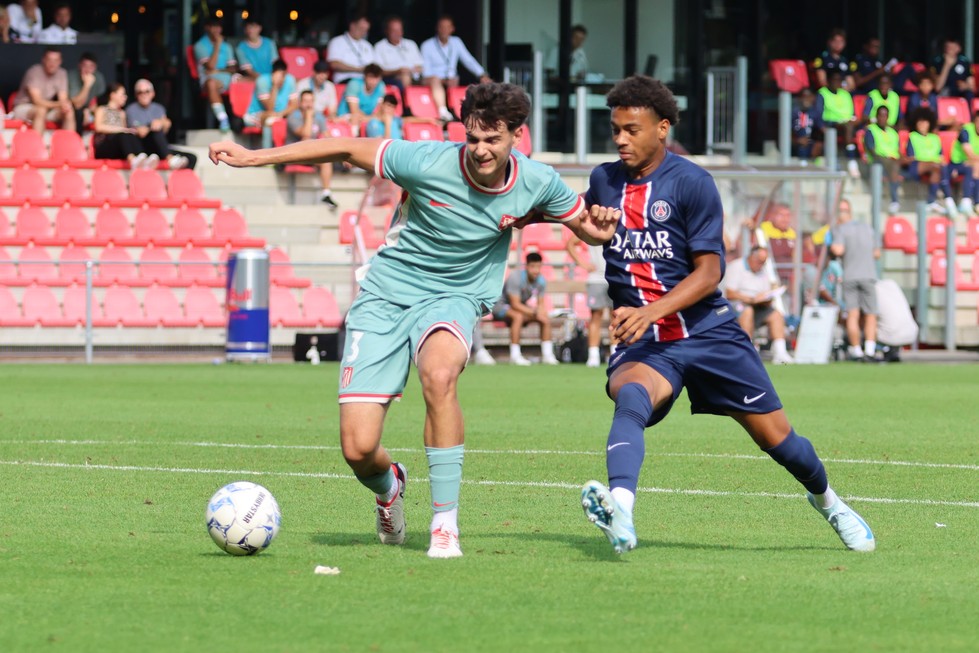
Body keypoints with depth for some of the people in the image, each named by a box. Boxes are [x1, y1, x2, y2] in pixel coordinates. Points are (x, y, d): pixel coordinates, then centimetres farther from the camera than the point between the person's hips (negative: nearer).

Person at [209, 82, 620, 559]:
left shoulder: (537, 184, -10)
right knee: (358, 451, -10)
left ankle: (445, 524, -27)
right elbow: (347, 149, -9)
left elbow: (590, 228, 7)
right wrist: (255, 157, -8)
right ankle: (388, 486, 31)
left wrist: (599, 227, -18)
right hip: (385, 296, 0)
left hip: (453, 298, 0)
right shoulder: (428, 163, -19)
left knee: (439, 375, -38)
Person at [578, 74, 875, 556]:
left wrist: (651, 312, -30)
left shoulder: (692, 183, -11)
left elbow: (709, 272, -17)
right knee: (631, 396, -34)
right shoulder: (603, 182, 4)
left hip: (707, 330, -1)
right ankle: (619, 512, -58)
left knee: (776, 438, 7)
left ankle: (826, 501, 41)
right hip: (641, 343, 1)